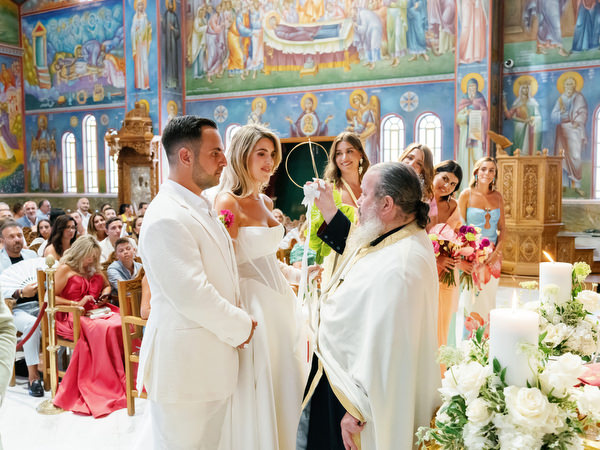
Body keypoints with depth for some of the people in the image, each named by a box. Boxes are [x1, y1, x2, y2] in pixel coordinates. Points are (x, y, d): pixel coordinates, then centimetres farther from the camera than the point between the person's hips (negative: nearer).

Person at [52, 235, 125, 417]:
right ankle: (109, 385, -27)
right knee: (103, 328, -36)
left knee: (122, 324, -28)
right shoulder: (65, 269, 2)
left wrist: (105, 293, 12)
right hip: (72, 317, -6)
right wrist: (77, 303, -12)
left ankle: (125, 377, -24)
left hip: (96, 311, 6)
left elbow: (106, 285, 36)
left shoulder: (94, 268, 22)